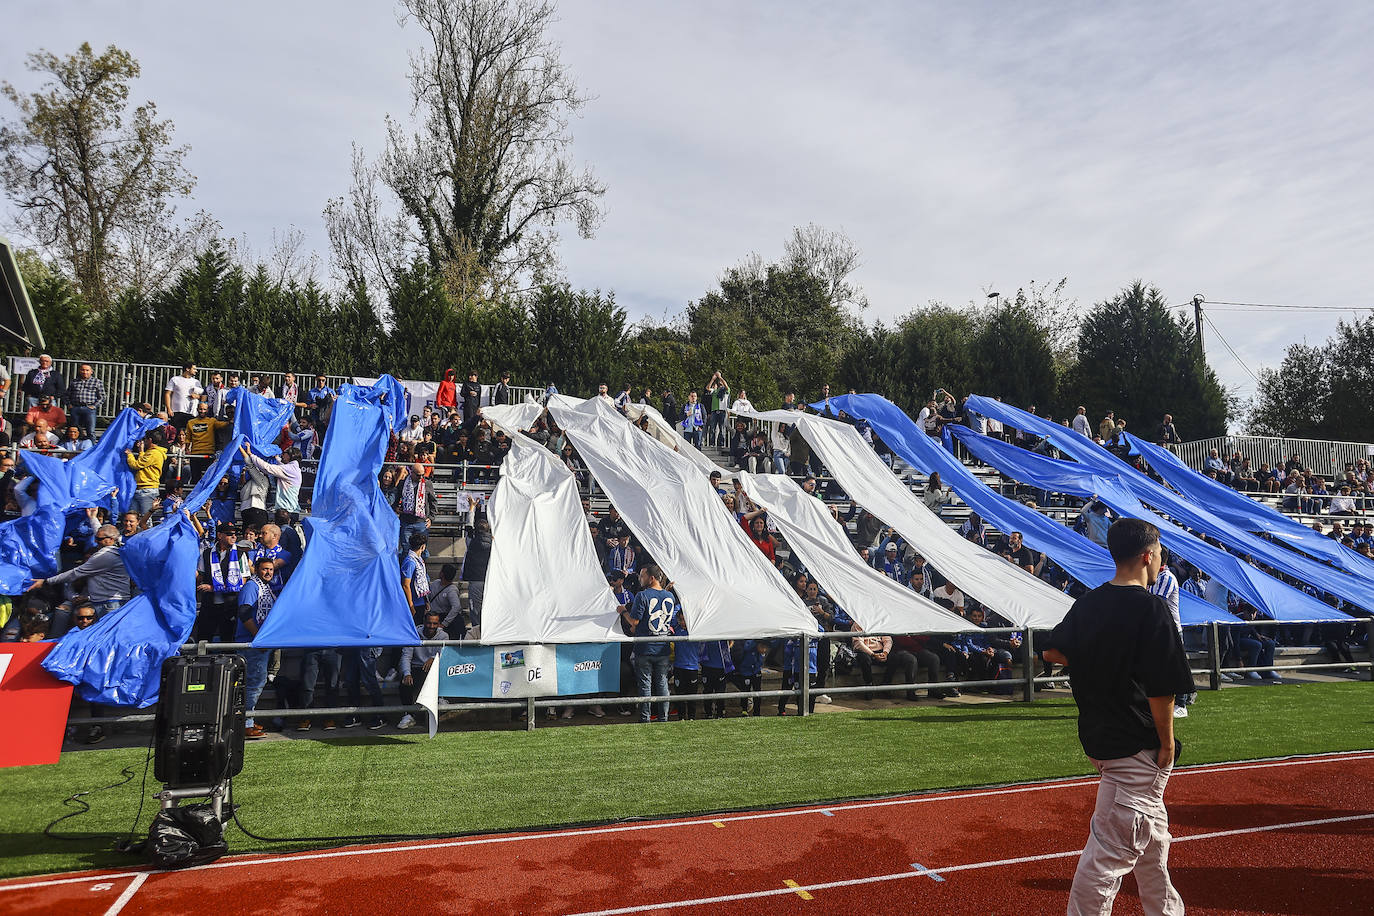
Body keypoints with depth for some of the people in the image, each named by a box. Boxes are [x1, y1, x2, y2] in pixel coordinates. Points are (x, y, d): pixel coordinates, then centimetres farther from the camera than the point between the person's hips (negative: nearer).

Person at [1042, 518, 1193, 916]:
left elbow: (1052, 652, 10)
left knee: (1150, 829, 25)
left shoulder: (1088, 603, 4)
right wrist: (1167, 741, -9)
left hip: (1097, 734, 8)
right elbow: (1161, 687, -19)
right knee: (1114, 843, -3)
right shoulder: (1150, 608, -18)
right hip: (1135, 744, -8)